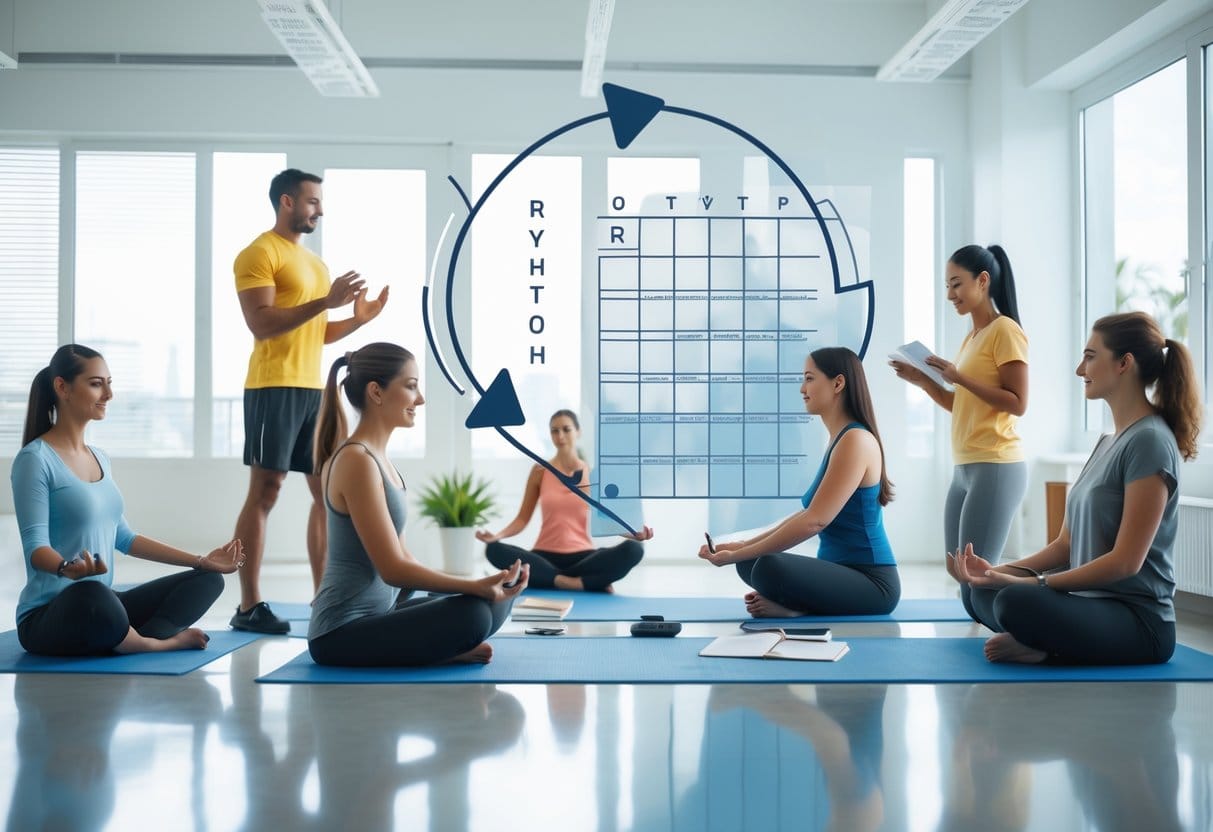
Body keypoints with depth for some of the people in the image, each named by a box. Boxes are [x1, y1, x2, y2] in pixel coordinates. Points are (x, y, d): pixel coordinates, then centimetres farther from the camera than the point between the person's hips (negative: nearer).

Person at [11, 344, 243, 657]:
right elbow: (35, 545, -19)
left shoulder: (100, 458, 15)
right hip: (47, 616, -8)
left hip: (102, 604, 8)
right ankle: (160, 641, -13)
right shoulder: (35, 459, -10)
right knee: (90, 595, -41)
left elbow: (122, 537, 19)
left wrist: (201, 560, 15)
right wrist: (69, 569, -42)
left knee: (207, 579, 3)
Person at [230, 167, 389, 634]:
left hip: (313, 388, 9)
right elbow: (261, 324, -17)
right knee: (265, 491, -7)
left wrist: (358, 320, 8)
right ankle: (249, 606, -3)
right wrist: (325, 301, -22)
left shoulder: (312, 261, 21)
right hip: (275, 387, -9)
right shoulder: (260, 254, -6)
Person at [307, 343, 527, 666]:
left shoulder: (375, 457, 12)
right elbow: (393, 569, -22)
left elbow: (402, 555, 14)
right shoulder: (358, 461, -17)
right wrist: (476, 586, -26)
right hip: (343, 634, -10)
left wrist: (483, 587, 11)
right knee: (472, 614, -28)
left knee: (497, 599, 8)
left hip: (375, 613, 10)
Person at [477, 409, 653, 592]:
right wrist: (497, 535, -12)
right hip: (546, 556, 1)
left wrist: (635, 533, -14)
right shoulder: (540, 471, 6)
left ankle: (554, 580, -27)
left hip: (582, 555, 0)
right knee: (494, 550, -30)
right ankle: (580, 582, -28)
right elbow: (523, 518, 6)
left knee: (633, 549, -29)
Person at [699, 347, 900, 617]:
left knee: (769, 568, -33)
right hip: (843, 574, 10)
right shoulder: (839, 440, 14)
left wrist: (735, 555, -18)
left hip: (871, 583, -10)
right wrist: (744, 546, 10)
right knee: (749, 563, 14)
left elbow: (815, 521, -22)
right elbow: (808, 515, 19)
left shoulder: (856, 441, -16)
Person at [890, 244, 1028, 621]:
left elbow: (1018, 404, -14)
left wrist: (959, 377, -18)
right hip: (965, 468, 9)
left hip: (996, 468, -9)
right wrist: (923, 380, 8)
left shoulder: (1005, 331, -8)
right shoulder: (970, 338, 17)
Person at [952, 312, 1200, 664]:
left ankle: (1047, 651, -7)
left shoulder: (1150, 441, -14)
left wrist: (1030, 583, -19)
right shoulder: (1108, 442, 15)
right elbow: (1066, 544, 14)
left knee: (1017, 602, -34)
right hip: (1093, 602, 10)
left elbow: (1126, 562, -19)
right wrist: (999, 571, 0)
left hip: (1139, 620, -10)